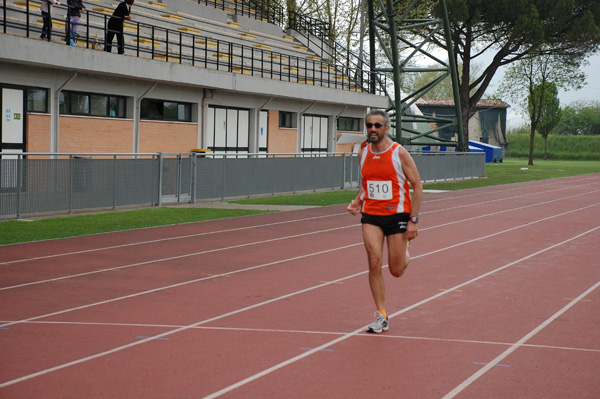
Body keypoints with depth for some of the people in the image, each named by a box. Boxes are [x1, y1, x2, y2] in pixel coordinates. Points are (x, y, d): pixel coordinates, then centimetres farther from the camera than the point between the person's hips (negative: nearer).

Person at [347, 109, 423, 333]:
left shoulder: (399, 153, -10)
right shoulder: (363, 153, 4)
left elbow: (417, 185, -6)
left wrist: (413, 220, -10)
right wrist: (357, 201, 0)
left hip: (397, 214, -3)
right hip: (371, 215, 3)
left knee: (396, 271, 4)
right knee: (374, 262, -14)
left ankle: (405, 252, 42)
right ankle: (381, 317, -6)